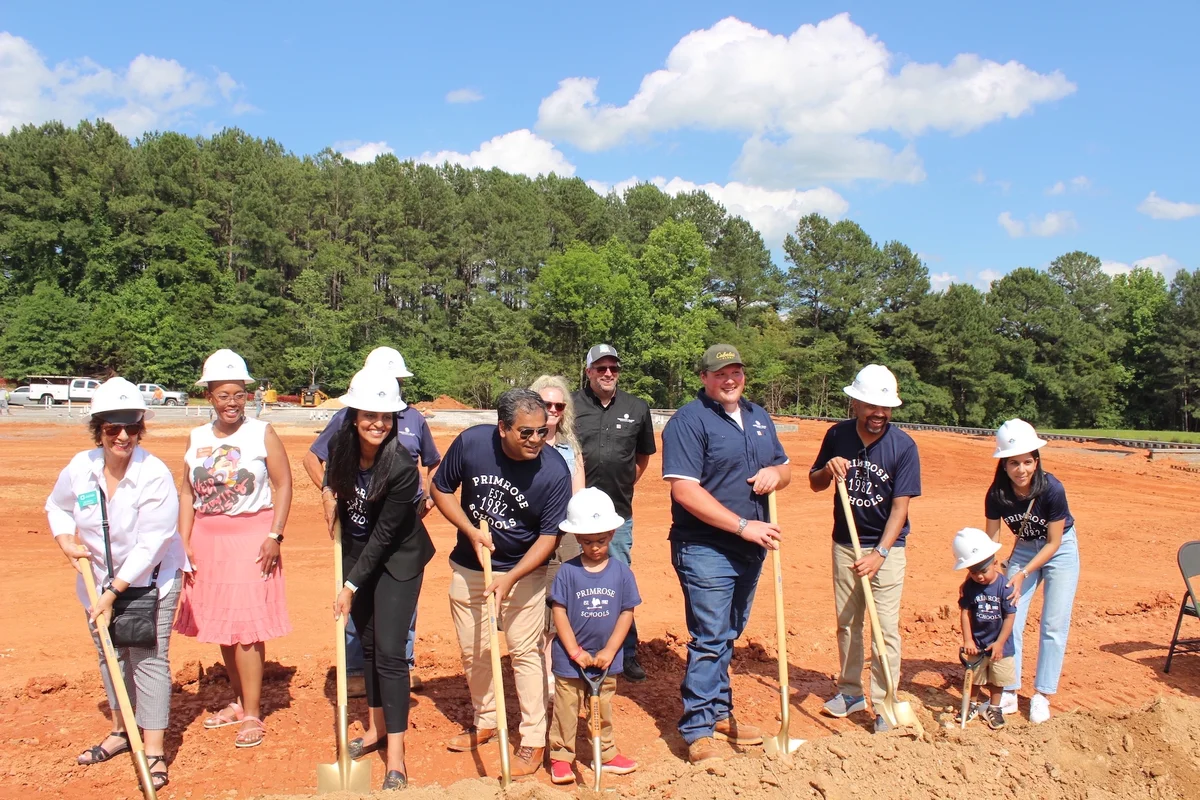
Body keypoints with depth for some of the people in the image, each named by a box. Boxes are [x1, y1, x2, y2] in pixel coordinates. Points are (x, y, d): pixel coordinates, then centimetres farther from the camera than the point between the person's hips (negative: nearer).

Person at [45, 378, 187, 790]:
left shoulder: (155, 476, -25)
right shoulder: (80, 468, -9)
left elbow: (150, 545, -26)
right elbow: (57, 506, 13)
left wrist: (114, 593, -25)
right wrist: (66, 540, -5)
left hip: (151, 579, -5)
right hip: (100, 578, 6)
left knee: (149, 659, -7)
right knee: (110, 655, 17)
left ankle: (154, 751, 0)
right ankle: (121, 730, 36)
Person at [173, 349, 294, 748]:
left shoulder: (262, 434, -3)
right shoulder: (197, 438, 8)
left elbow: (283, 484, -4)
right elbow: (187, 492, 9)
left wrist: (274, 536, -10)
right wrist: (184, 542, 2)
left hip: (250, 538, -4)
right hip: (207, 539, 5)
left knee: (246, 627, -6)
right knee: (220, 625, 10)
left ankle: (253, 714, 2)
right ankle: (239, 701, 25)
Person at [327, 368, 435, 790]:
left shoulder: (401, 467, -29)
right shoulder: (340, 446, -12)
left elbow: (384, 534, -23)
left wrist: (351, 586, -20)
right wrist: (331, 494, -7)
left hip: (397, 559, -6)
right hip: (356, 551, 6)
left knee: (389, 651, -8)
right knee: (367, 644, 14)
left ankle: (396, 759, -1)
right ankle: (377, 728, 32)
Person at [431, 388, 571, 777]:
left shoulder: (554, 472, -24)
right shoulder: (471, 442, -18)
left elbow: (549, 536, -17)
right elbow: (441, 489, -3)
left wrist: (510, 579, -25)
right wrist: (471, 531, -15)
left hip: (524, 571, -3)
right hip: (468, 567, 3)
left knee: (525, 652, -2)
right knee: (474, 651, 15)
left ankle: (534, 739, 13)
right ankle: (485, 721, 35)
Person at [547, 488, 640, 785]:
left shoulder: (621, 572, -6)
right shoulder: (567, 572, -12)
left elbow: (627, 613, -3)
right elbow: (559, 613, -11)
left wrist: (608, 652, -8)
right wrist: (576, 652, -14)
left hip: (606, 660, 3)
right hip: (570, 660, -2)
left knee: (603, 711, 18)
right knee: (566, 711, 8)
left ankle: (605, 755, 33)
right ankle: (560, 757, 22)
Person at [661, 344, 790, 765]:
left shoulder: (759, 417, 13)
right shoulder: (688, 421, -12)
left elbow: (785, 470, 20)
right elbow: (684, 491, -20)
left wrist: (775, 472, -6)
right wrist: (743, 526, -22)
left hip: (750, 550, 7)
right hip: (705, 550, -7)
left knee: (727, 636, 18)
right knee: (709, 640, -4)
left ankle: (719, 713, 32)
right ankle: (697, 731, 6)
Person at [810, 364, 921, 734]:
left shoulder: (903, 446, -15)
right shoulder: (837, 436, -5)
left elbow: (900, 506, -17)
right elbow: (815, 484, 6)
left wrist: (880, 553, -27)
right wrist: (827, 470, -18)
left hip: (887, 545, -3)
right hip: (845, 543, 4)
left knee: (886, 626, -3)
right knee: (847, 622, 14)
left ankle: (884, 703, 9)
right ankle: (850, 692, 29)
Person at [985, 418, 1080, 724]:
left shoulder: (1052, 489, -30)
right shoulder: (997, 494, -22)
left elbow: (1053, 542, -20)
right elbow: (991, 540, -12)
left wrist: (1023, 574, -28)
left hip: (1060, 550, -3)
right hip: (1023, 549, 3)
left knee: (1054, 626, -3)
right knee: (1009, 620, -1)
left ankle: (1042, 695, 10)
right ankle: (1009, 692, 11)